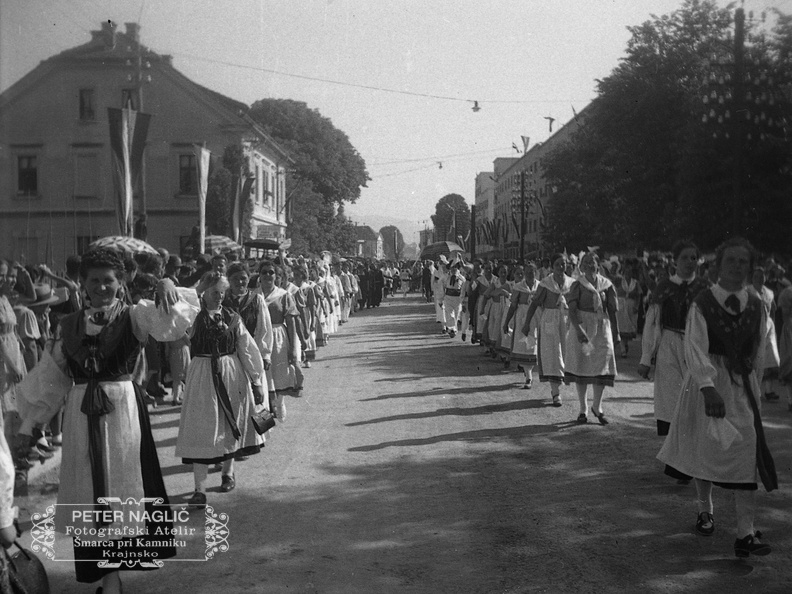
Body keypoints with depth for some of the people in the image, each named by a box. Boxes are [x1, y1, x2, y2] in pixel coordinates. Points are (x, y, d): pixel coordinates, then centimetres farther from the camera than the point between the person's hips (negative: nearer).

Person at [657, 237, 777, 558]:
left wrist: (752, 382, 10)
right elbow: (696, 348, -19)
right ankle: (705, 510, 32)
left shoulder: (756, 306, 4)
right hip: (707, 384, -2)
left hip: (743, 386, 3)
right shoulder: (702, 304, -9)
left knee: (746, 453, -6)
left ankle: (746, 533, -6)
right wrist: (708, 387, -29)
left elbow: (761, 351, 12)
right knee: (706, 451, 8)